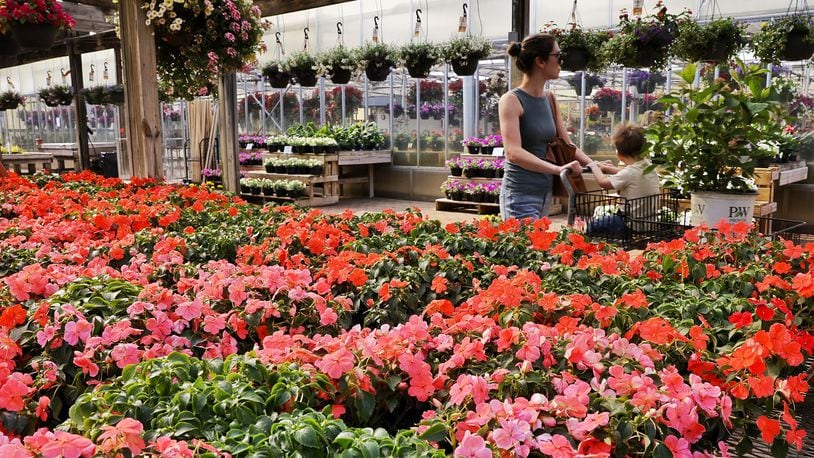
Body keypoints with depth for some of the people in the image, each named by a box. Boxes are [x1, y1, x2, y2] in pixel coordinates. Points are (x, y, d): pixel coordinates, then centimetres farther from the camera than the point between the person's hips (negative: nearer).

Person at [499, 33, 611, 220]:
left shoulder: (549, 99, 13)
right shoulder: (512, 100, -10)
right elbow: (513, 153, -23)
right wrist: (558, 169, -31)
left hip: (545, 191, 8)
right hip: (521, 195, -8)